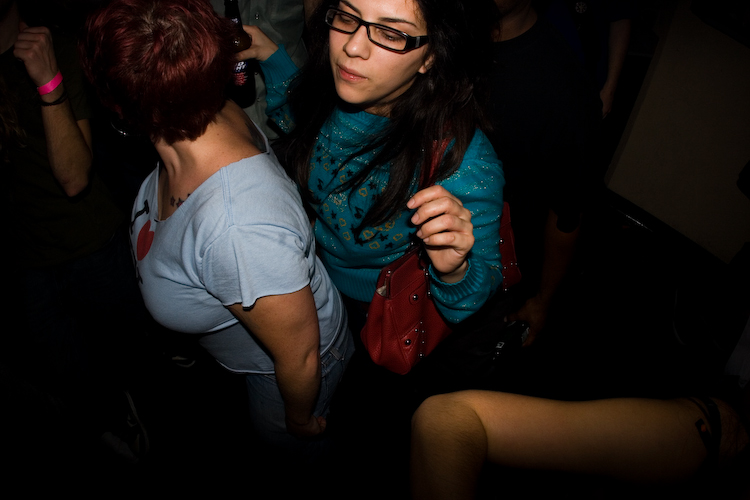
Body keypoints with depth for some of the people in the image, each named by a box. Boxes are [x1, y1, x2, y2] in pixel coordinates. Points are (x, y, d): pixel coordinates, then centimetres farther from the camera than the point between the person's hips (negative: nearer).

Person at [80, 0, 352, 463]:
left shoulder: (236, 233, -50)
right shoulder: (219, 114, -26)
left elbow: (300, 358, -33)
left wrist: (299, 419, -13)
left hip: (295, 365, -7)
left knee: (284, 442, 29)